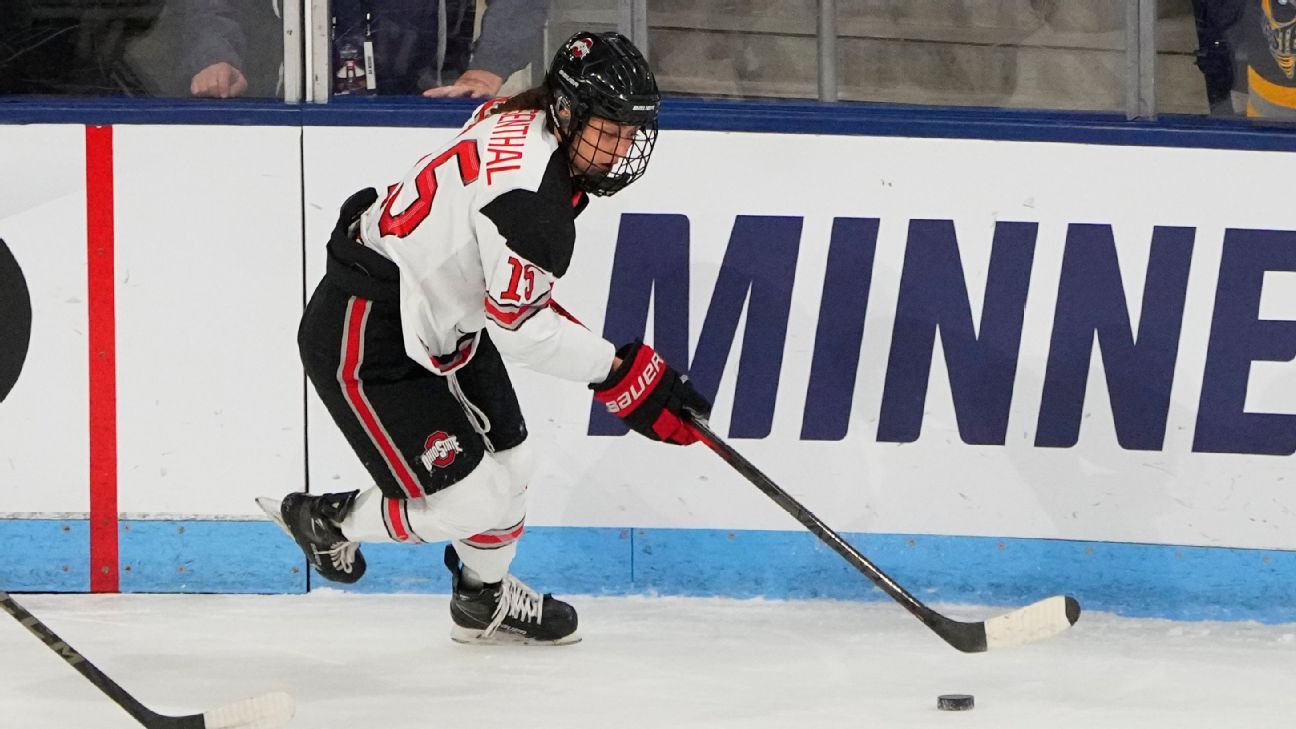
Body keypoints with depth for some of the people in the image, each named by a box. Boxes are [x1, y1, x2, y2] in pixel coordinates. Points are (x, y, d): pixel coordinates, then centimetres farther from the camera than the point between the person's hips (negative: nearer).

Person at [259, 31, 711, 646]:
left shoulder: (517, 123, -2)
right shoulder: (527, 186, -31)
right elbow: (518, 328, -25)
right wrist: (622, 373, -19)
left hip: (441, 321, 10)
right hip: (362, 341, -10)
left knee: (508, 462, 17)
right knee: (470, 502, -9)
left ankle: (485, 599, 43)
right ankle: (325, 520, 15)